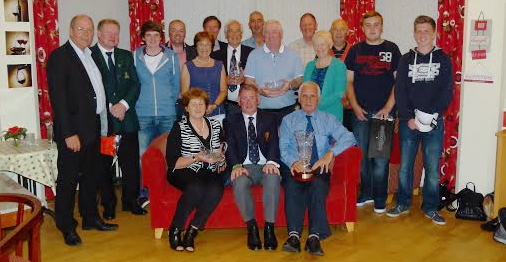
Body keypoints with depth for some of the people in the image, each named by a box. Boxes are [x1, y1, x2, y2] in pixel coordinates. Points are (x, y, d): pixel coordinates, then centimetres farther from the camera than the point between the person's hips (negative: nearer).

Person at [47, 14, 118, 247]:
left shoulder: (90, 55, 13)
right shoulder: (59, 56, -11)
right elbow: (58, 98, -16)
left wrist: (102, 126, 9)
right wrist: (69, 134, -21)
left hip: (93, 127, 8)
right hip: (73, 131, -8)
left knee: (90, 176, 18)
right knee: (68, 179, 2)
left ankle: (90, 218, 31)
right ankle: (67, 227, 14)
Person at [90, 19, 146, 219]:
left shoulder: (126, 56, 14)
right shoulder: (89, 56, -2)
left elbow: (135, 84, 8)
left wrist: (124, 104, -8)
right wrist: (110, 108, -13)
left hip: (126, 117, 4)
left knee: (131, 162, 6)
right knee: (103, 164, 5)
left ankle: (130, 200, 21)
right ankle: (108, 204, 19)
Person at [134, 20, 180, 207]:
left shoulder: (171, 57, 5)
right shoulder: (135, 57, 4)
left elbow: (176, 85, 11)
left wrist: (169, 102, 8)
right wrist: (139, 102, 6)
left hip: (167, 114, 1)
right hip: (143, 114, 0)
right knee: (143, 155, -3)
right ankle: (143, 194, 10)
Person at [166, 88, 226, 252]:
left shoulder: (215, 125, 13)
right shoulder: (179, 128, 1)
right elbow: (173, 163, -6)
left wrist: (221, 162, 3)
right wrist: (197, 158, -18)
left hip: (210, 173, 3)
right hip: (184, 173, -3)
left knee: (215, 190, -32)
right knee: (196, 188, -37)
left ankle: (192, 232, -21)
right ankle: (175, 231, -18)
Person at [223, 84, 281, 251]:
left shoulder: (269, 119, 16)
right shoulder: (231, 121, 15)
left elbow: (274, 143, 2)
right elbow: (230, 146, 2)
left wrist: (272, 162, -19)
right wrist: (237, 166, -19)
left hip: (266, 166, 0)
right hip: (245, 167, 0)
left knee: (273, 178, -34)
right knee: (239, 181, -34)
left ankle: (269, 227, -30)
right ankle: (251, 227, -22)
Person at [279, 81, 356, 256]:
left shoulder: (328, 120, 16)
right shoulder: (288, 120, 17)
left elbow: (348, 138, 1)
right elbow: (283, 148, 5)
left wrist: (330, 153, -17)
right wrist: (293, 162, -17)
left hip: (319, 169, 0)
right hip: (295, 168, 0)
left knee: (317, 185, -34)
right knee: (292, 186, -34)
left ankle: (315, 237, -40)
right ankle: (293, 235, -40)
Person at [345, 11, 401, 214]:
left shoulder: (391, 49, 4)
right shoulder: (356, 50, 9)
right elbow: (349, 81, 8)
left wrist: (388, 107, -9)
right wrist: (355, 106, -4)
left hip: (384, 112, -2)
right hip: (360, 112, 2)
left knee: (381, 157, -1)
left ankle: (380, 199, 11)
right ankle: (365, 193, 22)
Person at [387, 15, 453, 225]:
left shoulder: (443, 60, 5)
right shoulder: (406, 60, 7)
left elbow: (447, 92, -2)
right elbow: (400, 92, 1)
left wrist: (431, 115, -15)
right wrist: (409, 118, -11)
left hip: (434, 123, -1)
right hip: (408, 122, 1)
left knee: (432, 167, 3)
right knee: (404, 166, 6)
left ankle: (430, 208, 16)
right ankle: (403, 203, 21)